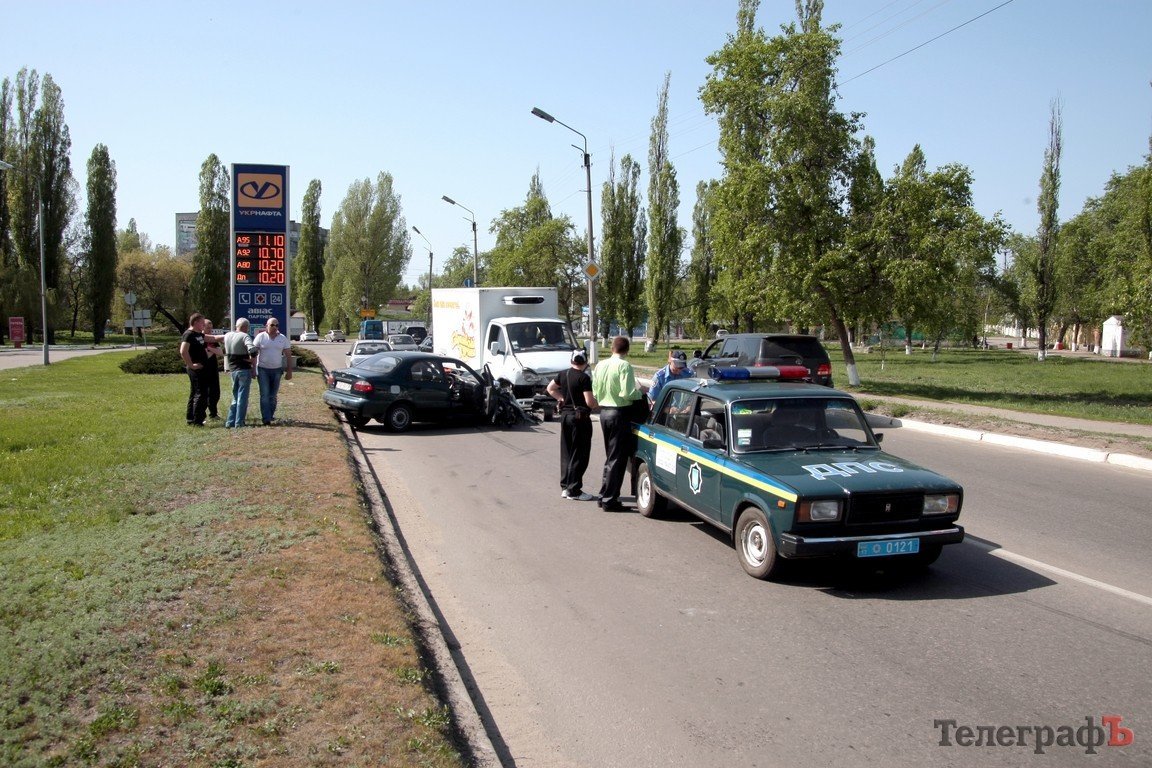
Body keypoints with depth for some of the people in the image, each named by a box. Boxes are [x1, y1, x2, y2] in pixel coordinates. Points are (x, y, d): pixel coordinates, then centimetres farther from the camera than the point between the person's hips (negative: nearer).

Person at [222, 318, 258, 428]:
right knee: (242, 397, 1)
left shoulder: (227, 336, 9)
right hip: (244, 370, -7)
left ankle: (230, 421, 15)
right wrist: (253, 358, -14)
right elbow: (252, 348, -31)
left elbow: (225, 351, 19)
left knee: (235, 397, 17)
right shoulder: (244, 336, -14)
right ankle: (239, 422, 2)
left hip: (232, 370, 7)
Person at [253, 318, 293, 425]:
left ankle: (270, 415, 22)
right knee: (265, 395, -9)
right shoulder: (260, 337, -3)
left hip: (277, 370, 2)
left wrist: (289, 371, 2)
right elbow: (254, 353, -2)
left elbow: (288, 355, 6)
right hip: (263, 369, -2)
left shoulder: (283, 338, 4)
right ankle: (266, 418, -11)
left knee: (273, 395, 9)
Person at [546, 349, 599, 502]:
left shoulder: (563, 374, 5)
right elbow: (589, 402, -19)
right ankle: (574, 490, 2)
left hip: (565, 415, 7)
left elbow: (550, 388, 18)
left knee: (566, 453, 13)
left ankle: (565, 487, 19)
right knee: (579, 455, 0)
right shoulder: (584, 378, -16)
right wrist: (598, 403, 0)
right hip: (580, 417, -7)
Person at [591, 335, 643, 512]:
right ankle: (609, 500, 2)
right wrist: (640, 393, -3)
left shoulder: (600, 365, 6)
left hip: (604, 412, 7)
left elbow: (595, 392, 10)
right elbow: (627, 393, -21)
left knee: (610, 456, 19)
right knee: (617, 458, 0)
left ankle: (604, 495, 23)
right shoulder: (624, 366, -15)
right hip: (620, 413, -7)